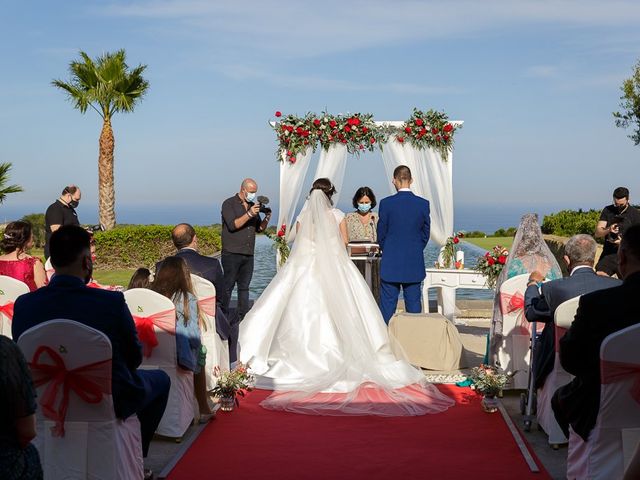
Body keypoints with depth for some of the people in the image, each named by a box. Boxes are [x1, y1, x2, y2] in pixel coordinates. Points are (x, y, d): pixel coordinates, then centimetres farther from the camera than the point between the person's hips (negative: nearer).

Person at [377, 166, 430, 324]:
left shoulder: (386, 203, -9)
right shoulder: (423, 204, -3)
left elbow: (381, 234, -1)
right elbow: (425, 233, 5)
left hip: (391, 263, -2)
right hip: (415, 264, 2)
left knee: (388, 304, 4)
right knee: (414, 303, 8)